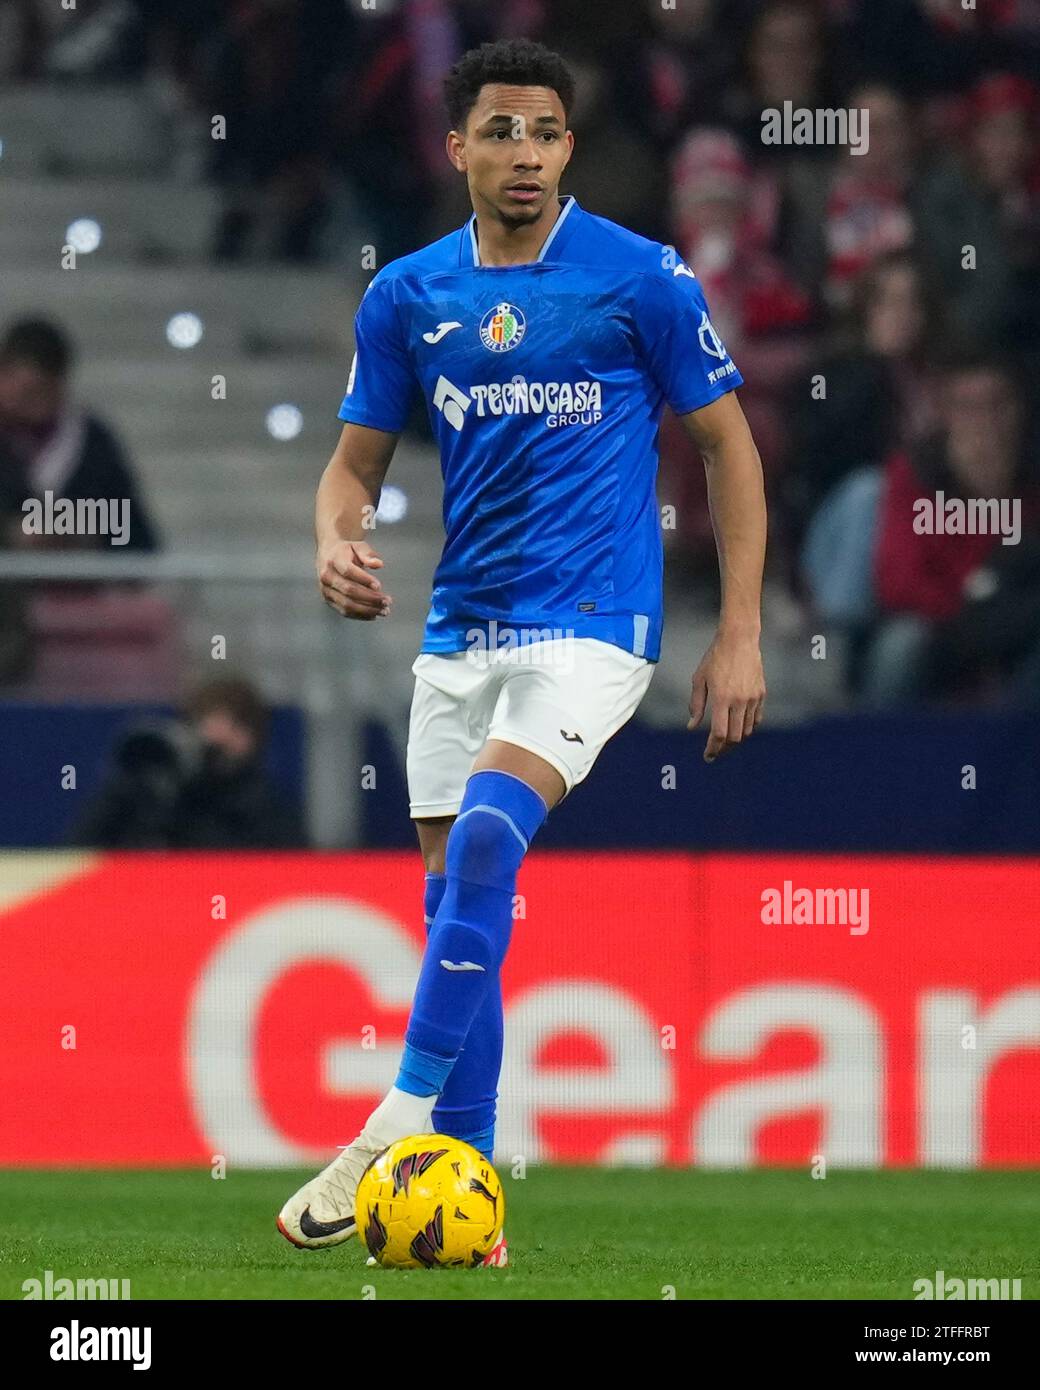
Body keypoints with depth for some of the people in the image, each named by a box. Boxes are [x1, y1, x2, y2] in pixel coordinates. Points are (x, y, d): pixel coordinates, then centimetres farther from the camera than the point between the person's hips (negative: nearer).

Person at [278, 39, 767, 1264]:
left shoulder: (642, 279, -5)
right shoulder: (406, 297, 5)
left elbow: (726, 444, 1)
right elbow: (356, 462, 12)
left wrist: (739, 634, -4)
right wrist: (337, 542, -12)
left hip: (593, 621, -5)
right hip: (461, 632, 5)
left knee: (485, 837, -26)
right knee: (456, 895, 4)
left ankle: (398, 1133, -25)